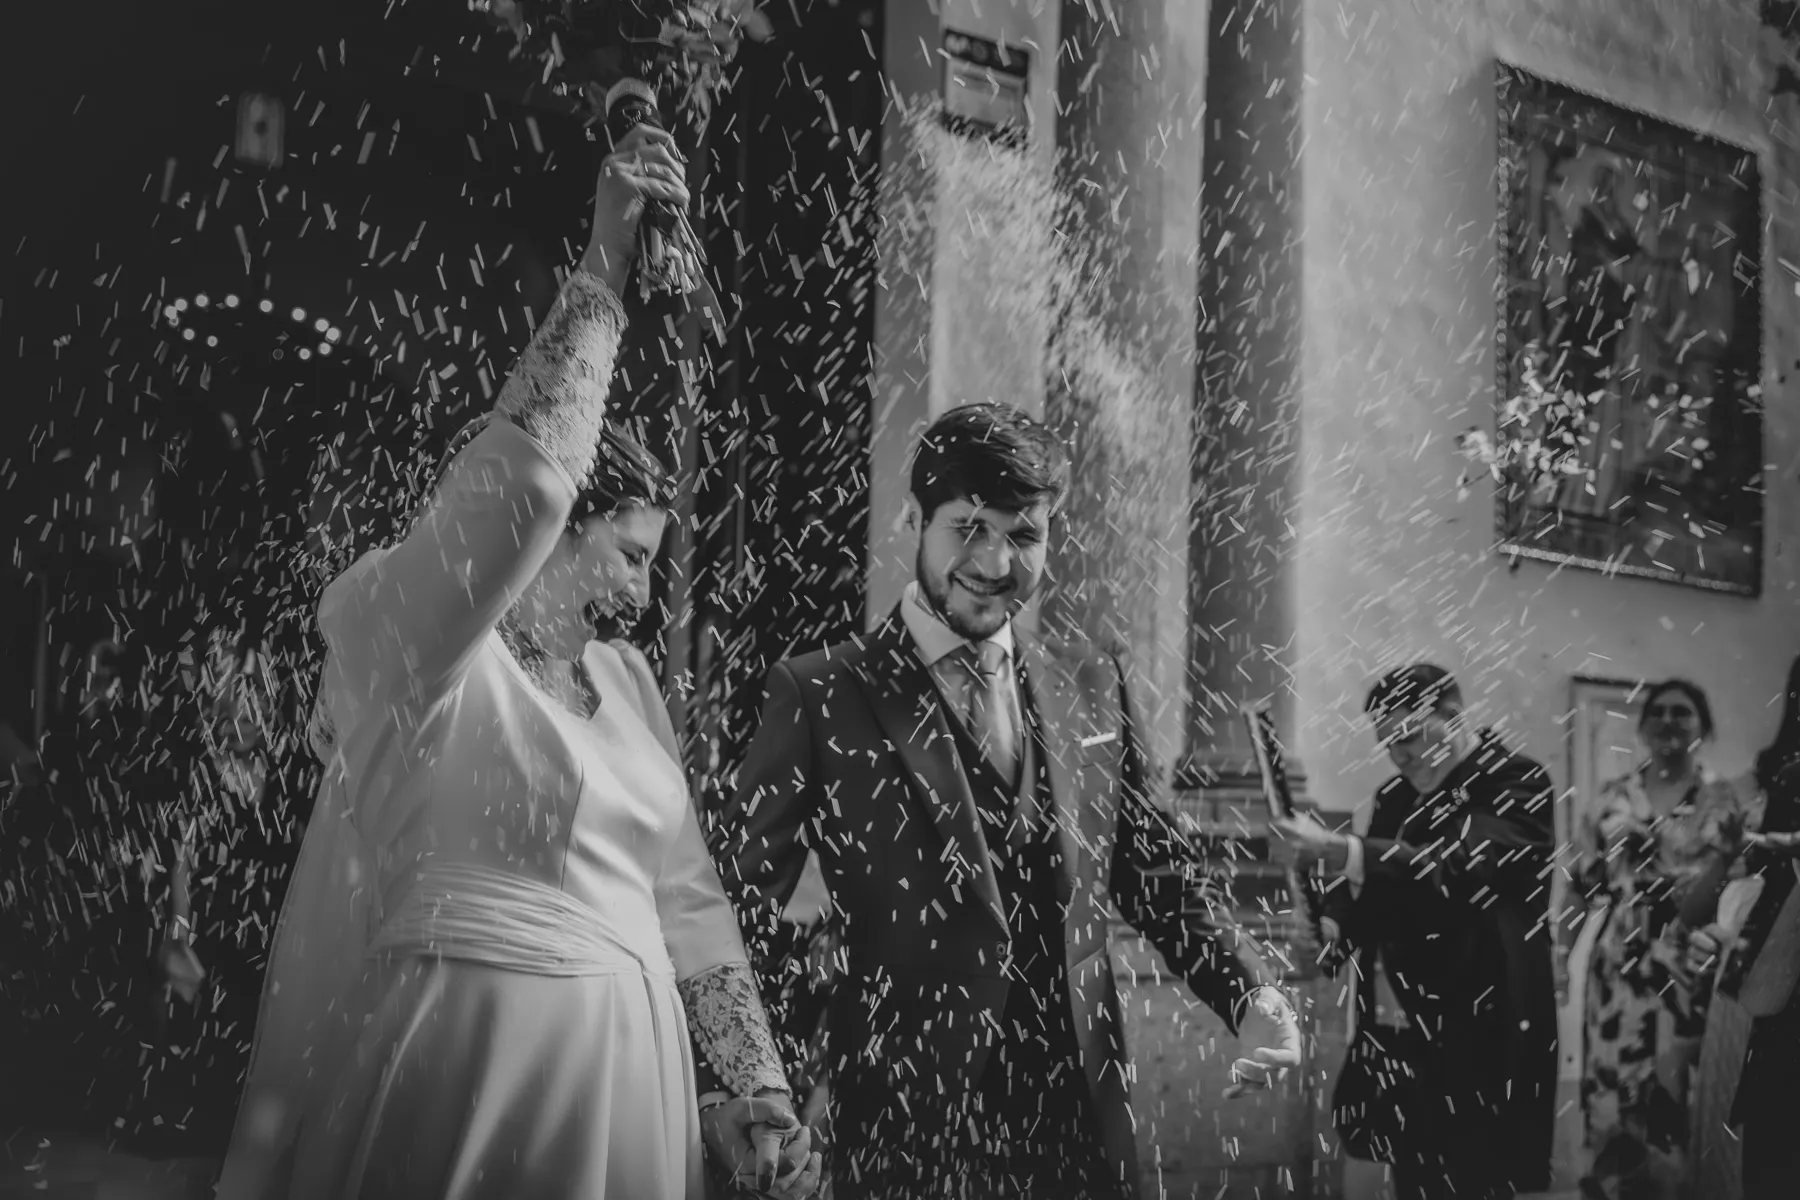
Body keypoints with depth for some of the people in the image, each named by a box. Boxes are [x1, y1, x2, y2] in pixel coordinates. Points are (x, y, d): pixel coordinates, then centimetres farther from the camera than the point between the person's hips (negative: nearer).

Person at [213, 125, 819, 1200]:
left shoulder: (623, 679, 13)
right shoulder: (412, 650, -7)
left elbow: (686, 899, 13)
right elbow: (518, 477, -25)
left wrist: (761, 1094, 5)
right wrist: (606, 267, -20)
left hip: (631, 1071, 7)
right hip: (472, 1064, -6)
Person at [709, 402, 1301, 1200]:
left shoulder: (1092, 685, 7)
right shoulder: (821, 697, -6)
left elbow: (1156, 871, 13)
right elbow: (740, 893, -5)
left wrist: (1249, 995, -2)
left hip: (1080, 1111, 4)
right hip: (910, 1118, -4)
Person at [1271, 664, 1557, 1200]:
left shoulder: (1518, 784, -9)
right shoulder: (1396, 797, 14)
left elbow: (1457, 864, -26)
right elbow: (1363, 884, 12)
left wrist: (1336, 849, -36)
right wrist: (1327, 925, -12)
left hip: (1488, 1039, -6)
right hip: (1410, 1037, 6)